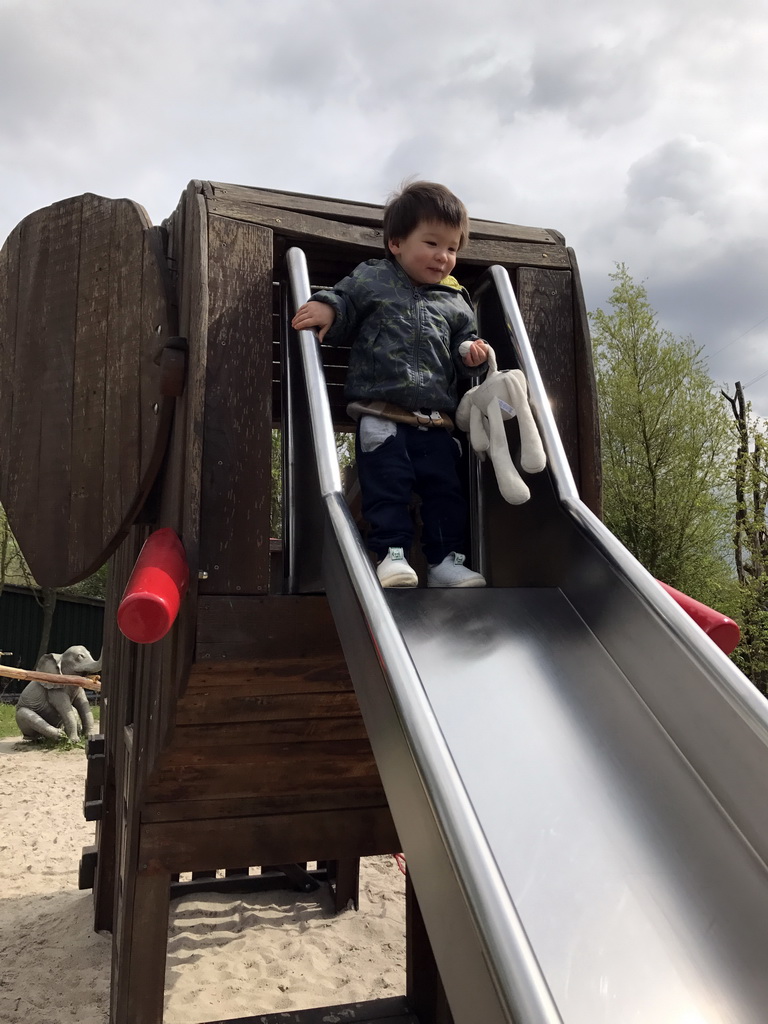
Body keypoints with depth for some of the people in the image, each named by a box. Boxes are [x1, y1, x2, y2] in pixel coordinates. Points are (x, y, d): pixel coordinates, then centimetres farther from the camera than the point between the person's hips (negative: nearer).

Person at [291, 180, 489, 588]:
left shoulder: (455, 302, 14)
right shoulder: (370, 280, 6)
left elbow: (463, 338, 22)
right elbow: (344, 303, 9)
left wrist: (470, 351, -1)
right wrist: (327, 308, -14)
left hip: (435, 419, 4)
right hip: (381, 413, -3)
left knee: (444, 488, 4)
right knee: (386, 485, -6)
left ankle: (445, 560, 12)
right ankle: (391, 553, 1)